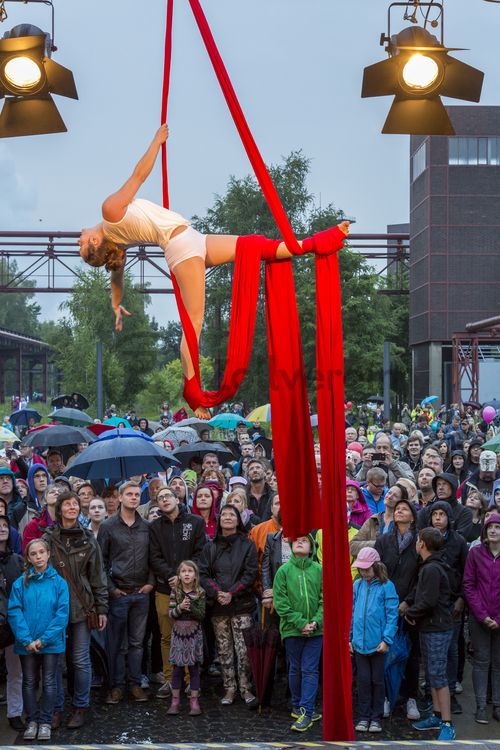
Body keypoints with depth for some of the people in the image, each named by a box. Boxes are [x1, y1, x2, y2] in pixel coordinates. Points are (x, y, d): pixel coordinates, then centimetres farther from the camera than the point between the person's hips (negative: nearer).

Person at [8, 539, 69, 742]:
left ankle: (45, 722, 17)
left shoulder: (58, 582, -6)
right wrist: (27, 640, -17)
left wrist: (44, 639, -16)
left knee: (49, 683, 6)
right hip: (27, 644, 1)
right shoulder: (20, 583, -4)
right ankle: (32, 720, 23)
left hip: (51, 643, -1)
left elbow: (62, 613, -10)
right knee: (29, 683, 11)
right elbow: (14, 612, -8)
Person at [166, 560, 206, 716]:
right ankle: (175, 701, 11)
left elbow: (201, 615, -8)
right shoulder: (175, 592, 0)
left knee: (194, 668, 3)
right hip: (178, 632, 1)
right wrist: (180, 607, -23)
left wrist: (190, 607, -24)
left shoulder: (200, 593, -3)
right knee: (177, 667, 4)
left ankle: (194, 701, 9)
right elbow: (171, 613, -5)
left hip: (194, 633, -1)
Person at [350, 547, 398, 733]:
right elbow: (352, 612, 8)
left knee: (377, 680, 9)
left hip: (378, 644, -3)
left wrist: (387, 639, -13)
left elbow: (392, 615, -7)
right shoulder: (357, 585, 3)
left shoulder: (386, 586, -7)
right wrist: (349, 637, 5)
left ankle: (376, 717, 19)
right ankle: (363, 717, 17)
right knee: (363, 680, 8)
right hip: (359, 642, 3)